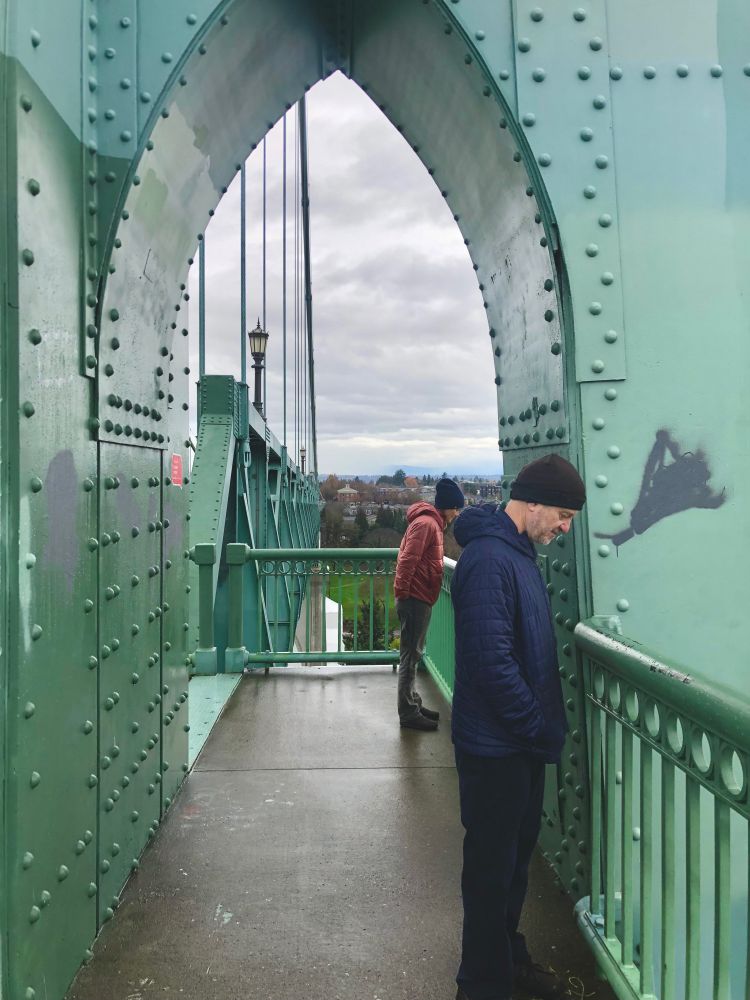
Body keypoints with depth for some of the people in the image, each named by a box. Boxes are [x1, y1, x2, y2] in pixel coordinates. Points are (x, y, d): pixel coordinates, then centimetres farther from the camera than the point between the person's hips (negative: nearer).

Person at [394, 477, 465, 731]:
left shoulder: (433, 523, 16)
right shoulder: (426, 523, -16)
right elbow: (408, 559, -23)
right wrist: (402, 592, -20)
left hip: (420, 599, 10)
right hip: (415, 598, -10)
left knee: (413, 654, 15)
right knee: (411, 655, -5)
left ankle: (413, 705, 24)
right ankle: (408, 713, -1)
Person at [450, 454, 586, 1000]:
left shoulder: (520, 551, 8)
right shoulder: (488, 559, -23)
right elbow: (492, 663, -28)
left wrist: (548, 723, 9)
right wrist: (543, 729, -17)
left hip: (524, 741, 9)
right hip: (495, 746, -9)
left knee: (518, 853, 22)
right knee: (492, 865, 6)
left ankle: (508, 954, 41)